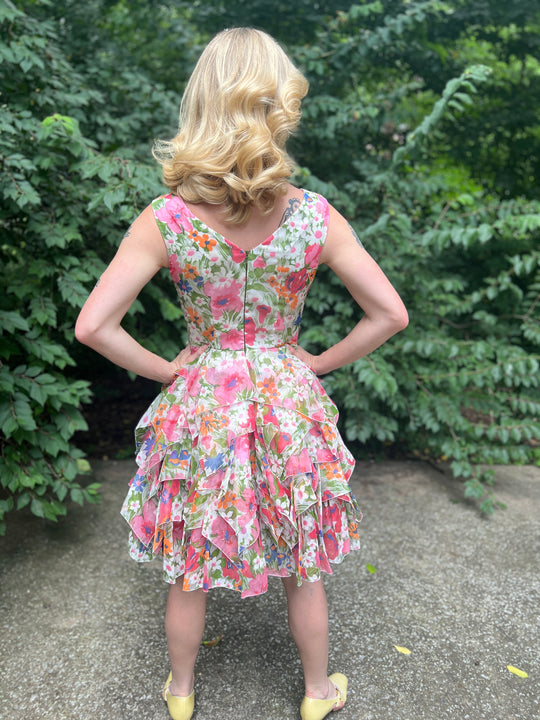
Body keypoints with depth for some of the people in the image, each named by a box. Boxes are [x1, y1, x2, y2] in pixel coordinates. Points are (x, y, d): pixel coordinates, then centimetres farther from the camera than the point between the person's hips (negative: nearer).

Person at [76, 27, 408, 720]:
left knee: (187, 569, 22)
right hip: (289, 402, 1)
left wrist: (166, 370, -2)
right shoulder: (315, 218, -14)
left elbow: (92, 326, -16)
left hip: (199, 404, 0)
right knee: (301, 568, 23)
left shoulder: (165, 220, -16)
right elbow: (390, 314, -9)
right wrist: (318, 364, 2)